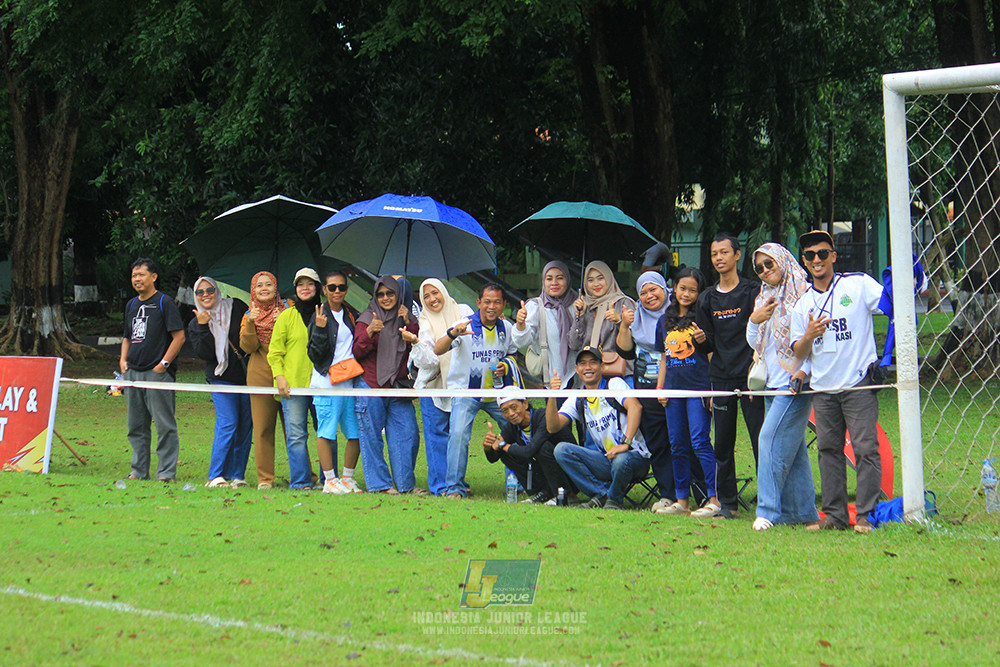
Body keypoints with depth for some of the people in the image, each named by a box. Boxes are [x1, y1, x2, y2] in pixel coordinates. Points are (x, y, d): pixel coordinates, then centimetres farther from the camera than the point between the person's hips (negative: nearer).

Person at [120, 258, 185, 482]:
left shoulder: (164, 302, -3)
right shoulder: (131, 305, 17)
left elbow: (179, 337, -8)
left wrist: (163, 364, -13)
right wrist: (123, 359, 11)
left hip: (158, 373, -7)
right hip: (133, 372, 7)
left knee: (164, 425, -6)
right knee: (136, 426, 10)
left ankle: (166, 472, -4)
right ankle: (139, 471, 17)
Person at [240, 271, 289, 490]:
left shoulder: (288, 309, 8)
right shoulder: (249, 316, 12)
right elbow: (247, 347, 0)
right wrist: (251, 323, -13)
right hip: (260, 376, 1)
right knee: (262, 428, 0)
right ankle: (265, 478, 5)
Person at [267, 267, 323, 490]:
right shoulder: (286, 316, 6)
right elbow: (275, 351, 5)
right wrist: (279, 377, -6)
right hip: (293, 384, -2)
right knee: (296, 435, -6)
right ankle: (301, 481, -3)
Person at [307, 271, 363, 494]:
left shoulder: (352, 315, 14)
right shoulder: (320, 316, -2)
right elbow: (315, 354, -6)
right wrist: (320, 329, -19)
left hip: (351, 381, 5)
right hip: (327, 382, -5)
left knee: (356, 433, 4)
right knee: (326, 432, -5)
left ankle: (347, 478, 15)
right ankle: (329, 480, 2)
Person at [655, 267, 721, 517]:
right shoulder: (665, 321, 15)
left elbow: (713, 354, 0)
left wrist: (703, 340, -19)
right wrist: (659, 388, 14)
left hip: (698, 387, -6)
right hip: (674, 389, 6)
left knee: (700, 441, -11)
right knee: (677, 446, 7)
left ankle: (715, 499, -10)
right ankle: (682, 500, 13)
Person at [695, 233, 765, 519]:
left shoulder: (752, 291, 2)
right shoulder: (707, 299, 14)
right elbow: (709, 344, 15)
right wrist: (702, 340, -7)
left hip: (750, 376, -4)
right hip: (721, 377, 4)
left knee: (761, 440, -6)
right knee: (723, 444, 5)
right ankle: (727, 503, 12)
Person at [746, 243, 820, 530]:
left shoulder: (803, 294, -8)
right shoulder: (764, 299, 17)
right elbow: (754, 342, 17)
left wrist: (805, 371, -18)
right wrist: (754, 320, -2)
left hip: (796, 383, -8)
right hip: (773, 383, 8)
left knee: (772, 438, -15)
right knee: (793, 447, 9)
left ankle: (768, 510, -14)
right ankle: (803, 511, 13)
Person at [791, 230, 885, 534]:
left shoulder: (859, 284, 0)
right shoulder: (802, 304, 12)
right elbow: (798, 354, 12)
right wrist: (808, 336, -10)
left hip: (859, 385, -5)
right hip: (823, 389, 5)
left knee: (865, 448, -9)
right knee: (828, 450, 6)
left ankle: (866, 515, -6)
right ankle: (834, 515, 12)